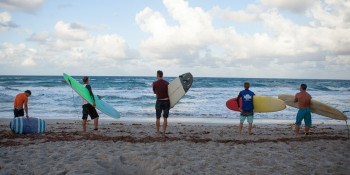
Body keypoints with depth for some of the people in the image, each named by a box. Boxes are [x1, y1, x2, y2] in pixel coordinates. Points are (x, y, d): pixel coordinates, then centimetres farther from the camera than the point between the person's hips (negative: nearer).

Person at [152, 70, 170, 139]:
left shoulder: (154, 83, -5)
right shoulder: (167, 83, -4)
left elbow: (154, 92, 10)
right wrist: (171, 103, 5)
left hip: (159, 102, 0)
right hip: (166, 101, 0)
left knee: (158, 118, 12)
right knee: (165, 118, 6)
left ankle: (158, 133, 19)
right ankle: (164, 133, 2)